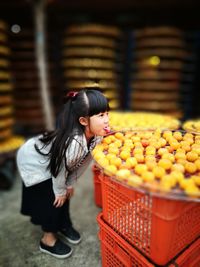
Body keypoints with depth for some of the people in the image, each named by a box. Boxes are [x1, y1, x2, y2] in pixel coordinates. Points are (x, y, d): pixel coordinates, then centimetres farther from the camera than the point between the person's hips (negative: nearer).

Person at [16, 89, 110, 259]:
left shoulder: (97, 135, -22)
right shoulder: (72, 143, -43)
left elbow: (84, 161, -8)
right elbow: (60, 170, -26)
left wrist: (69, 184, 3)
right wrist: (60, 191, -7)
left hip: (52, 160, 7)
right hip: (33, 161, -6)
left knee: (65, 192, 13)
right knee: (54, 198, -1)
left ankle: (63, 224, 40)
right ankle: (48, 239, 24)